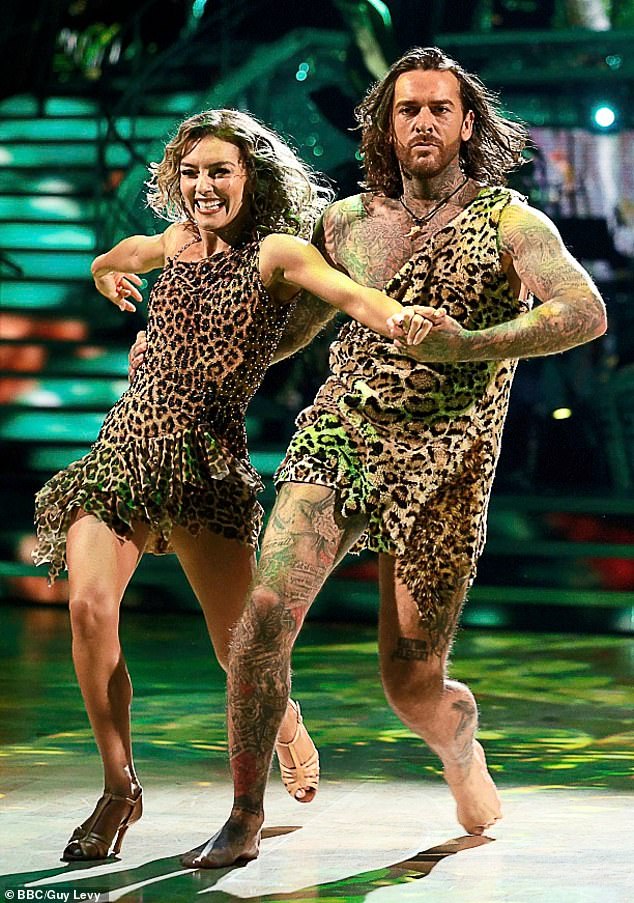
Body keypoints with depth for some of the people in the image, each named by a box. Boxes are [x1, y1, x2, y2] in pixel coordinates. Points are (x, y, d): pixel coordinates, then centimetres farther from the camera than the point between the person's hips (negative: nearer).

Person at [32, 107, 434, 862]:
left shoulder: (276, 252, -4)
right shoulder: (175, 244, 12)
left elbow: (352, 295, -25)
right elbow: (110, 262, 38)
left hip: (204, 460, -3)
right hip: (124, 448, 4)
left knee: (238, 644, -1)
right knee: (89, 606, -17)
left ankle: (284, 718, 37)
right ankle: (119, 787, -2)